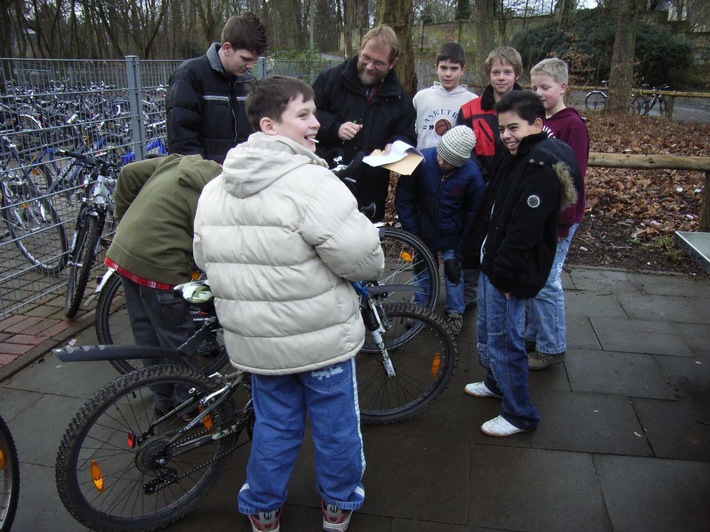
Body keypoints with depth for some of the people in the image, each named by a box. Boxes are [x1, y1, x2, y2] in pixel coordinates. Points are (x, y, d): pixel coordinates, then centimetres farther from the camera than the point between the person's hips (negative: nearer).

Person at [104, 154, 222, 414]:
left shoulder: (178, 163, 8)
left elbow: (128, 173, 11)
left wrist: (125, 217, 19)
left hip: (123, 253, 9)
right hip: (158, 268, -9)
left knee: (146, 335, 20)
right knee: (178, 343, 8)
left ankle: (163, 398, 37)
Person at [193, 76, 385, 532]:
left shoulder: (215, 189, 2)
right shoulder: (311, 182, -22)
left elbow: (204, 258, 11)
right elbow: (361, 257, -25)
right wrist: (373, 266, -3)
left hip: (254, 339, 6)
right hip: (322, 336, -5)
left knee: (274, 425, 23)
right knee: (336, 422, 17)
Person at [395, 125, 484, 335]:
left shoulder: (472, 174, -23)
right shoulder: (421, 160, -24)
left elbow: (474, 210, -8)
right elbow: (403, 198, -12)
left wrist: (464, 239, -5)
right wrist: (411, 231, -9)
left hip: (452, 236, -1)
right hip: (423, 232, 1)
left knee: (453, 272, 10)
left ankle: (455, 312, 30)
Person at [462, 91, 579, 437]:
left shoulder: (542, 166, -21)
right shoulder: (518, 158, 11)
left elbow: (524, 230, -26)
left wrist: (503, 273, -23)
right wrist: (480, 251, 17)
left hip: (510, 272, -10)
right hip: (492, 262, 10)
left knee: (503, 340, 0)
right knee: (487, 331, 24)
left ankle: (519, 414, 17)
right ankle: (495, 383, 46)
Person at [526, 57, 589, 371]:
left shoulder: (573, 125, -12)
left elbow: (574, 178, -15)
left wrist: (562, 224, -17)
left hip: (557, 217, -7)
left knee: (545, 282, -2)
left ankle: (552, 348, 13)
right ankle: (534, 335, 30)